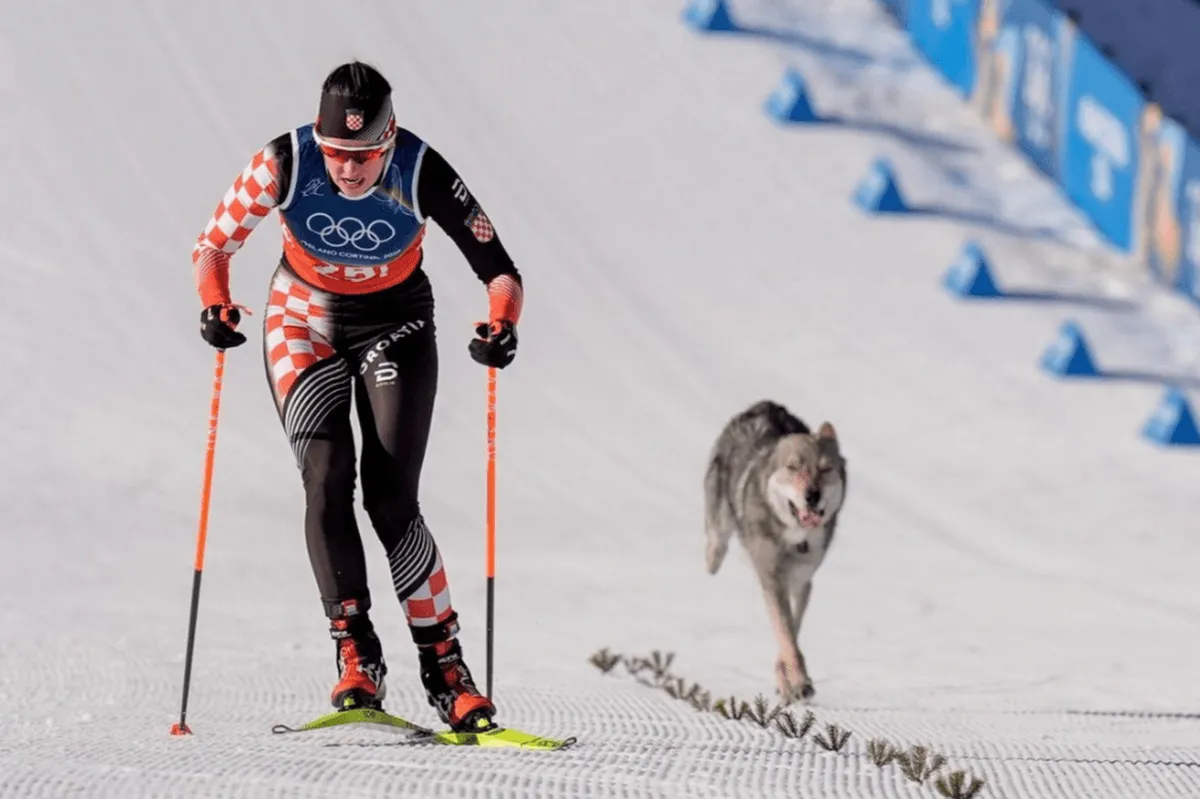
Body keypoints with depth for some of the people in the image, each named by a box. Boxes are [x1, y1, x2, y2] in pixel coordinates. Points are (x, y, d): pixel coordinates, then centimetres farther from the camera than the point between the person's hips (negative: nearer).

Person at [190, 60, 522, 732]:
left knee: (391, 500, -13)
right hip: (305, 323, 1)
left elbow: (499, 271, -21)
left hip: (395, 324, -1)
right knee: (326, 482, -17)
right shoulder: (285, 163, -24)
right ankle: (357, 657, -11)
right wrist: (215, 304, -32)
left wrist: (502, 326, -41)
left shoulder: (423, 173, -26)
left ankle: (444, 664, -4)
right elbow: (214, 245, -12)